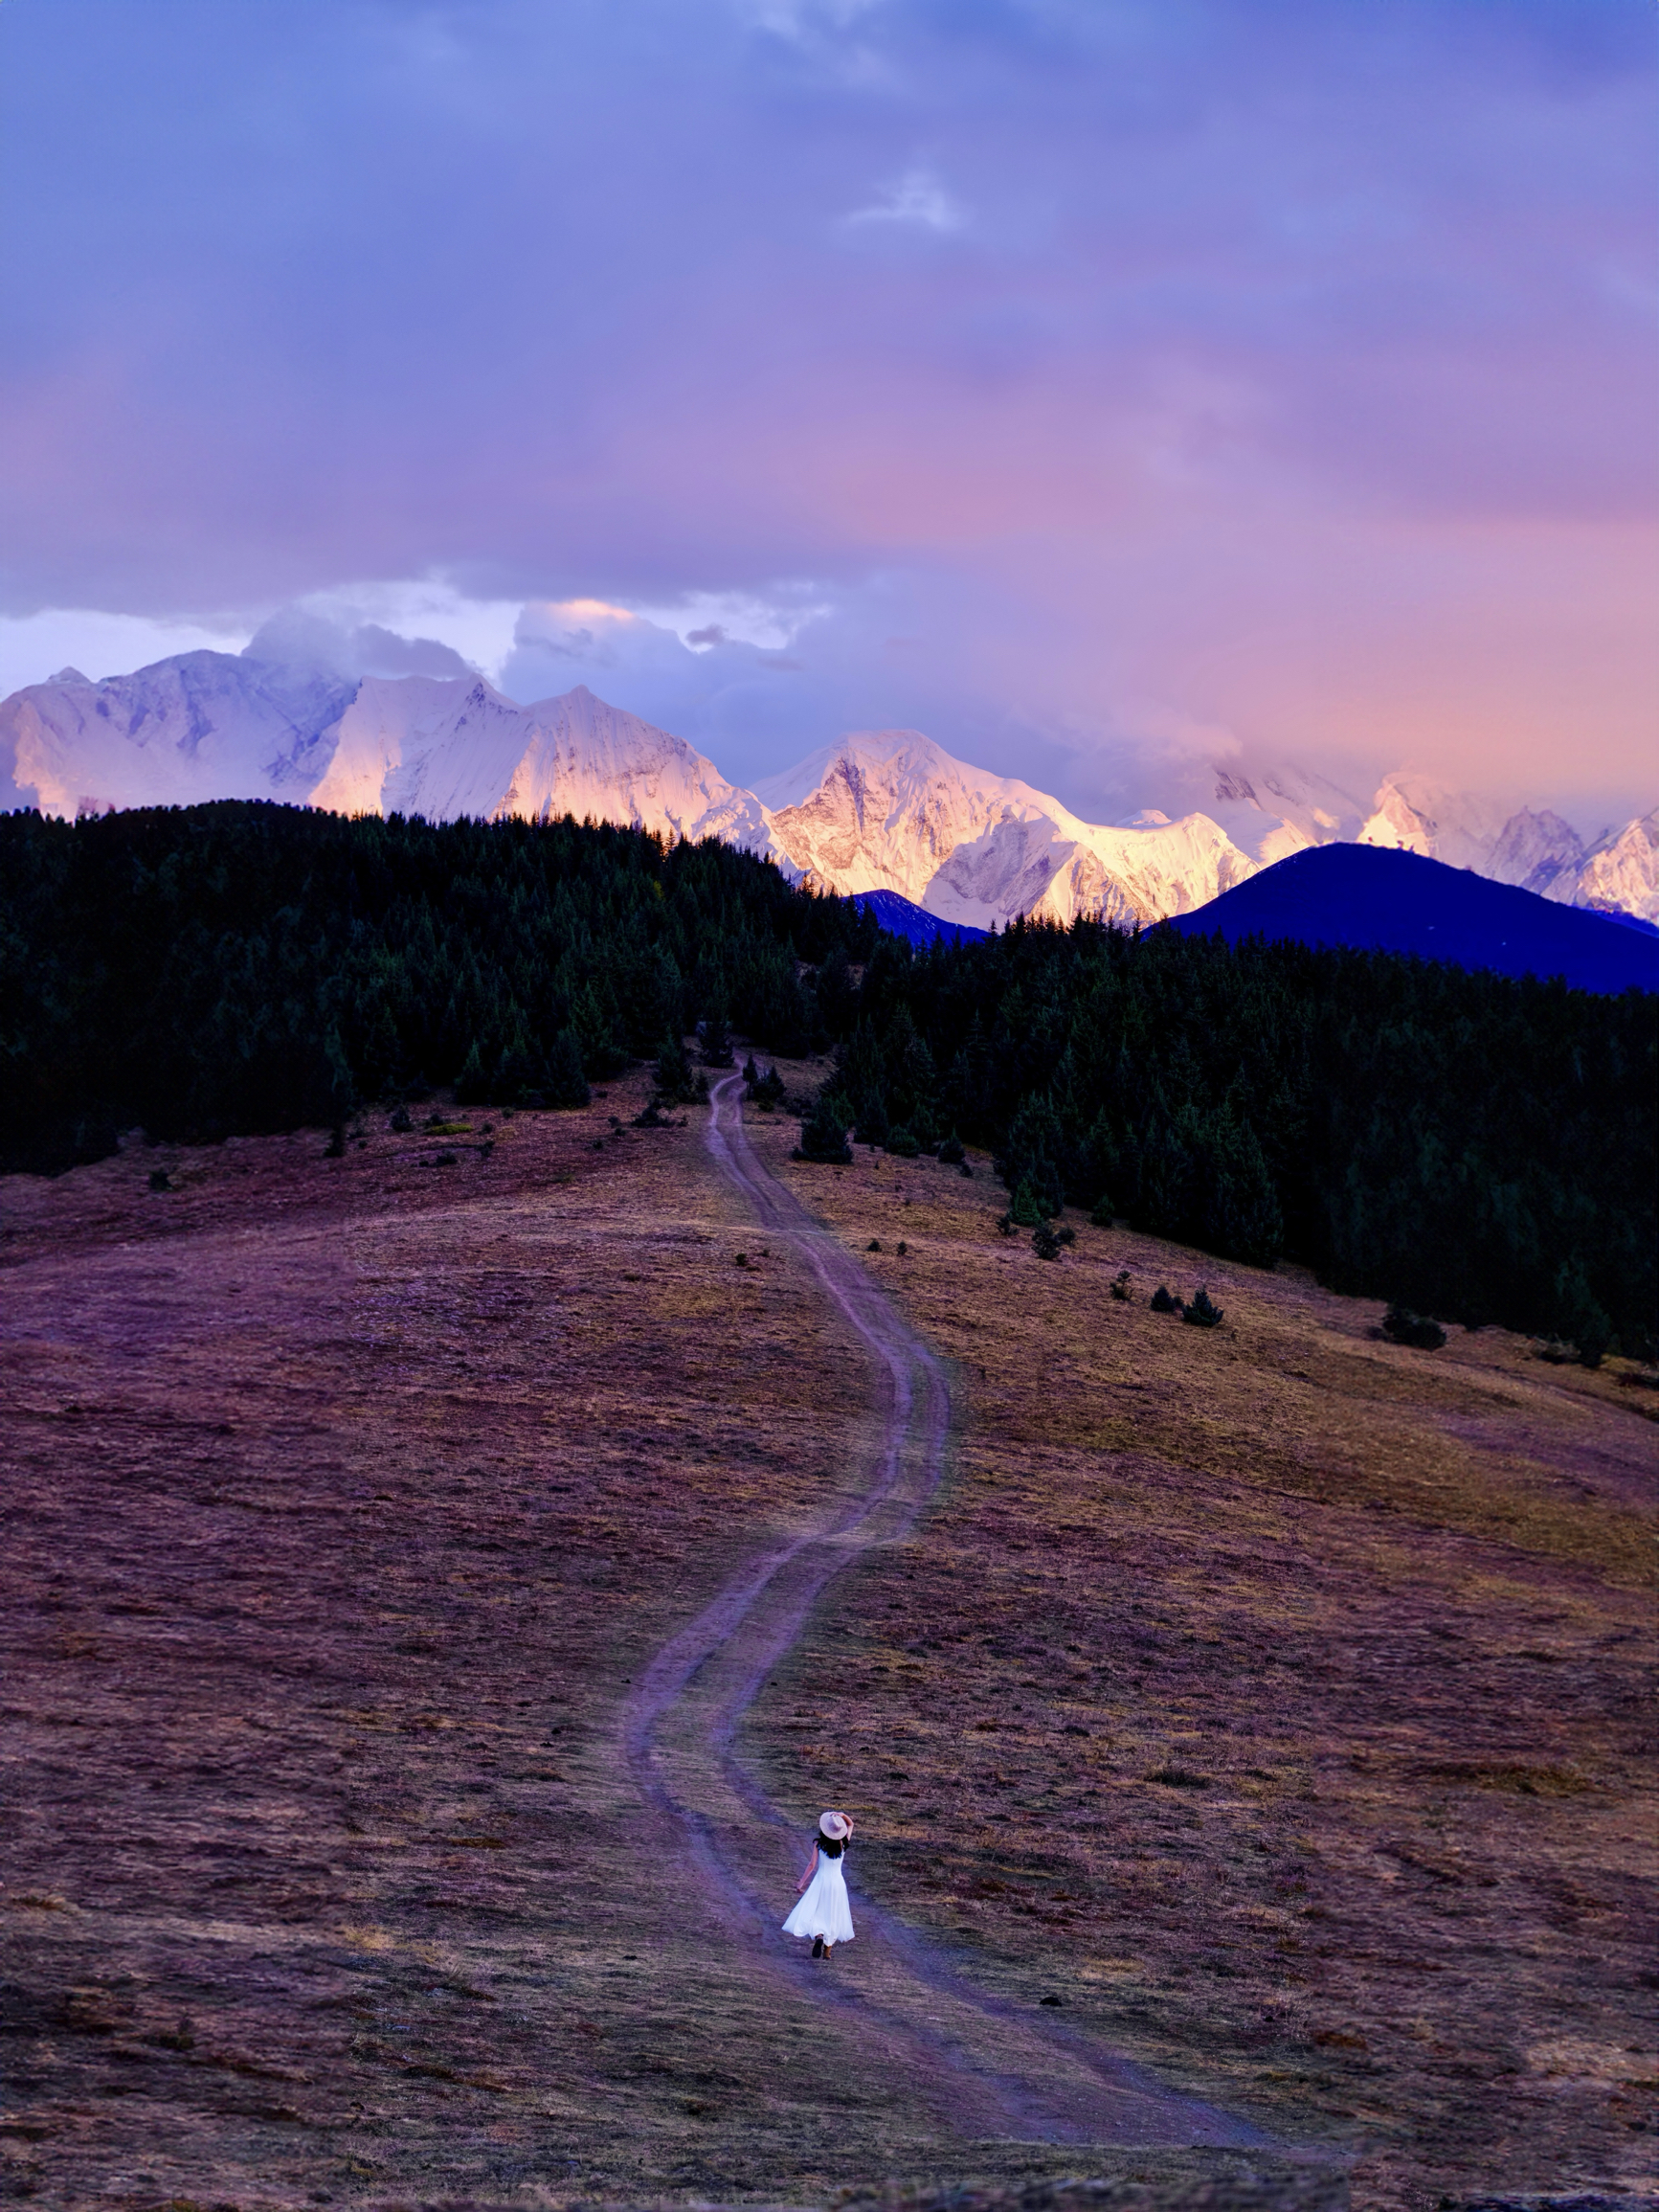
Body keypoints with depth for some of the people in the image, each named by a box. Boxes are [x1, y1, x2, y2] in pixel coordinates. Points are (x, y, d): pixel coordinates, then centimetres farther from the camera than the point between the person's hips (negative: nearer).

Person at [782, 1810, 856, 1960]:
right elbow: (850, 1824, 16)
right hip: (838, 1882, 3)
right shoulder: (843, 1843, 0)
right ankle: (827, 1952, 15)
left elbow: (812, 1865, -8)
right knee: (833, 1916, 14)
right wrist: (843, 1815, -3)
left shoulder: (819, 1843, -7)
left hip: (821, 1881, -3)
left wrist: (801, 1883, -2)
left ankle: (818, 1936, -32)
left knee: (810, 1912, -1)